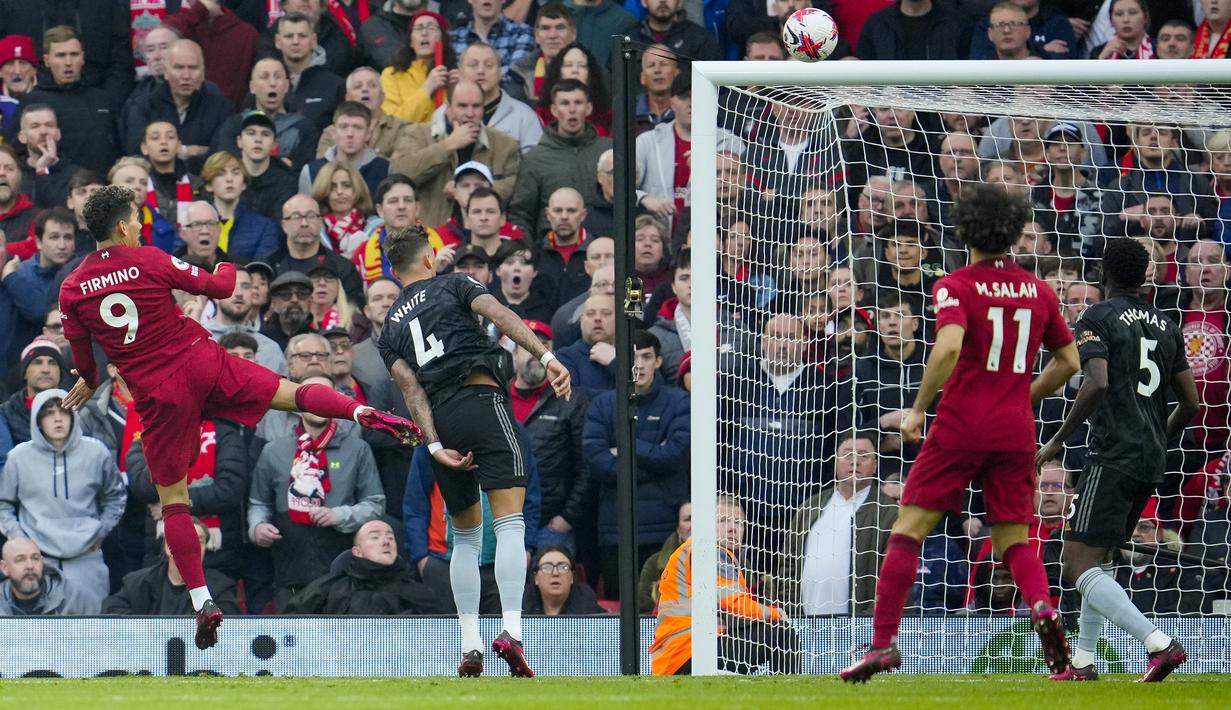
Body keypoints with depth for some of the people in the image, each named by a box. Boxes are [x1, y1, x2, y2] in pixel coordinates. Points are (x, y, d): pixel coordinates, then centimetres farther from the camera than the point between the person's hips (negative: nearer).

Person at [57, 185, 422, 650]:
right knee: (296, 394, 5)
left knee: (172, 498, 9)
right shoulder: (149, 262, -4)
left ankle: (201, 601, 2)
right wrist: (228, 270, 29)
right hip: (201, 362, -1)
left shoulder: (72, 290, 0)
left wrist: (90, 383, 33)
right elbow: (219, 288, 5)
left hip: (155, 394, 1)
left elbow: (83, 357, 10)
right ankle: (364, 414, -25)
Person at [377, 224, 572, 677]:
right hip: (481, 399, -4)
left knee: (465, 536, 18)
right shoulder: (453, 285, 15)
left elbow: (411, 388, 8)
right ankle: (511, 631, -29)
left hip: (439, 421, 4)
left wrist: (435, 446, -2)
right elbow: (501, 316, -5)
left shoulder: (390, 327, 23)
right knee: (509, 524, -11)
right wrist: (545, 356, -15)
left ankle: (470, 645, 8)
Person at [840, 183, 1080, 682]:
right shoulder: (1039, 292, 10)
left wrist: (918, 408, -13)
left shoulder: (956, 287, -5)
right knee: (1013, 541, 11)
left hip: (960, 429, -4)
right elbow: (1069, 361, 16)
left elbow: (949, 346, -22)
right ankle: (1042, 607, -20)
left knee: (909, 529, 2)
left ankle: (883, 641, -5)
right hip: (1016, 431, 4)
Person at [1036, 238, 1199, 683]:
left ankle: (1159, 643, -28)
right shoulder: (1166, 326, 15)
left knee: (1080, 565, -12)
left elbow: (1098, 383, -20)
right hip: (1152, 463, 8)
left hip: (1113, 456, -8)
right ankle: (1083, 662, 18)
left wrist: (1058, 441, -11)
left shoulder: (1097, 319, -5)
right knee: (1095, 559, 21)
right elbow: (1190, 403, 14)